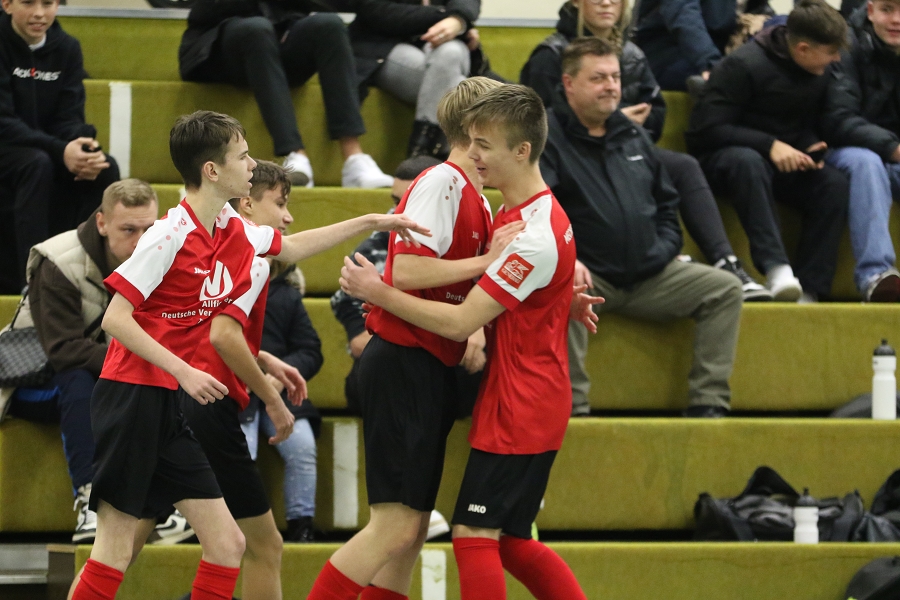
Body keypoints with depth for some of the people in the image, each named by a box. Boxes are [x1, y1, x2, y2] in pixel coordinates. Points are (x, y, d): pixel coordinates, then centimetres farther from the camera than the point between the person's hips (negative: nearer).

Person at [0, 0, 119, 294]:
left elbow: (69, 119, -2)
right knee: (37, 164, -35)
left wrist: (82, 147, -27)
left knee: (104, 168, -19)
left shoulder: (67, 48, 2)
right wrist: (60, 151, -36)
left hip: (44, 151, 5)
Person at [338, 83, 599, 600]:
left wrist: (377, 292, -15)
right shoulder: (535, 211, 9)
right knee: (509, 541, 13)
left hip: (518, 408, -10)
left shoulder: (533, 237, -22)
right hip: (532, 406, 10)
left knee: (475, 534, -9)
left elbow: (459, 323, -22)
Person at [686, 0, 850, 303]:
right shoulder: (742, 66, -17)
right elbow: (708, 129, -20)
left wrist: (809, 149, -11)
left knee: (834, 183, -23)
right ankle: (775, 267, -48)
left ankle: (810, 289, -28)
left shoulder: (822, 71, 2)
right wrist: (769, 145, -27)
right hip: (721, 156, -6)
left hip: (785, 162, 6)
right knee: (748, 162, -41)